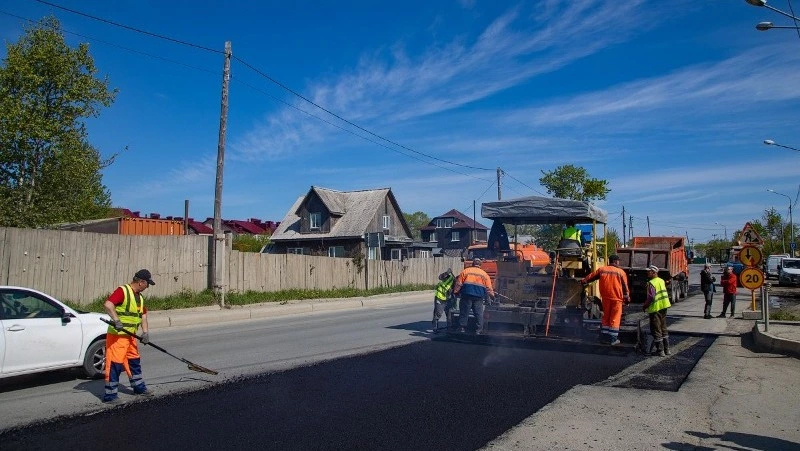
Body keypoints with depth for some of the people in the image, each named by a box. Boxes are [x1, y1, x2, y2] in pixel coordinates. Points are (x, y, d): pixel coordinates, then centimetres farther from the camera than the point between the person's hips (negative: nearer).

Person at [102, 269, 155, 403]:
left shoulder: (139, 297, 14)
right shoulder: (122, 291, -15)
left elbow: (143, 315, 16)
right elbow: (108, 304, -29)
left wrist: (145, 332, 4)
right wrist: (117, 320, -36)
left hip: (130, 336, 9)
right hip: (117, 335, -9)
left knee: (135, 361, 19)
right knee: (115, 364, -5)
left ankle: (139, 387, 34)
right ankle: (109, 395, 4)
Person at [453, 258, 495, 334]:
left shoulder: (465, 271, 8)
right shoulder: (484, 274, 12)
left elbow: (458, 283, 3)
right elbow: (488, 288, 9)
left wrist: (455, 292, 8)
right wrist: (492, 296, 19)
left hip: (467, 294, -1)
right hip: (479, 296, 1)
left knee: (464, 312, 4)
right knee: (479, 313, 5)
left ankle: (462, 328, 6)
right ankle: (479, 330, 4)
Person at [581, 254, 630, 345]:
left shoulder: (601, 269, 4)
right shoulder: (621, 272, -3)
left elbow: (591, 276, 14)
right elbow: (625, 286, 0)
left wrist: (583, 281, 31)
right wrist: (627, 298, 10)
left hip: (605, 297, 3)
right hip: (617, 298, -3)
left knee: (605, 317, 14)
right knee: (615, 319, 3)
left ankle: (604, 337, 16)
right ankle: (613, 339, 5)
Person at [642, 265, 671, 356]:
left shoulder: (651, 283, -18)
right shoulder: (661, 281, 9)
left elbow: (651, 297, -21)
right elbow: (666, 294, 16)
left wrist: (644, 306, -9)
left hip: (655, 308, -8)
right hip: (664, 307, 8)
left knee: (656, 330, 0)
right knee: (663, 328, 18)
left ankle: (660, 351, 4)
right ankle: (666, 349, 24)